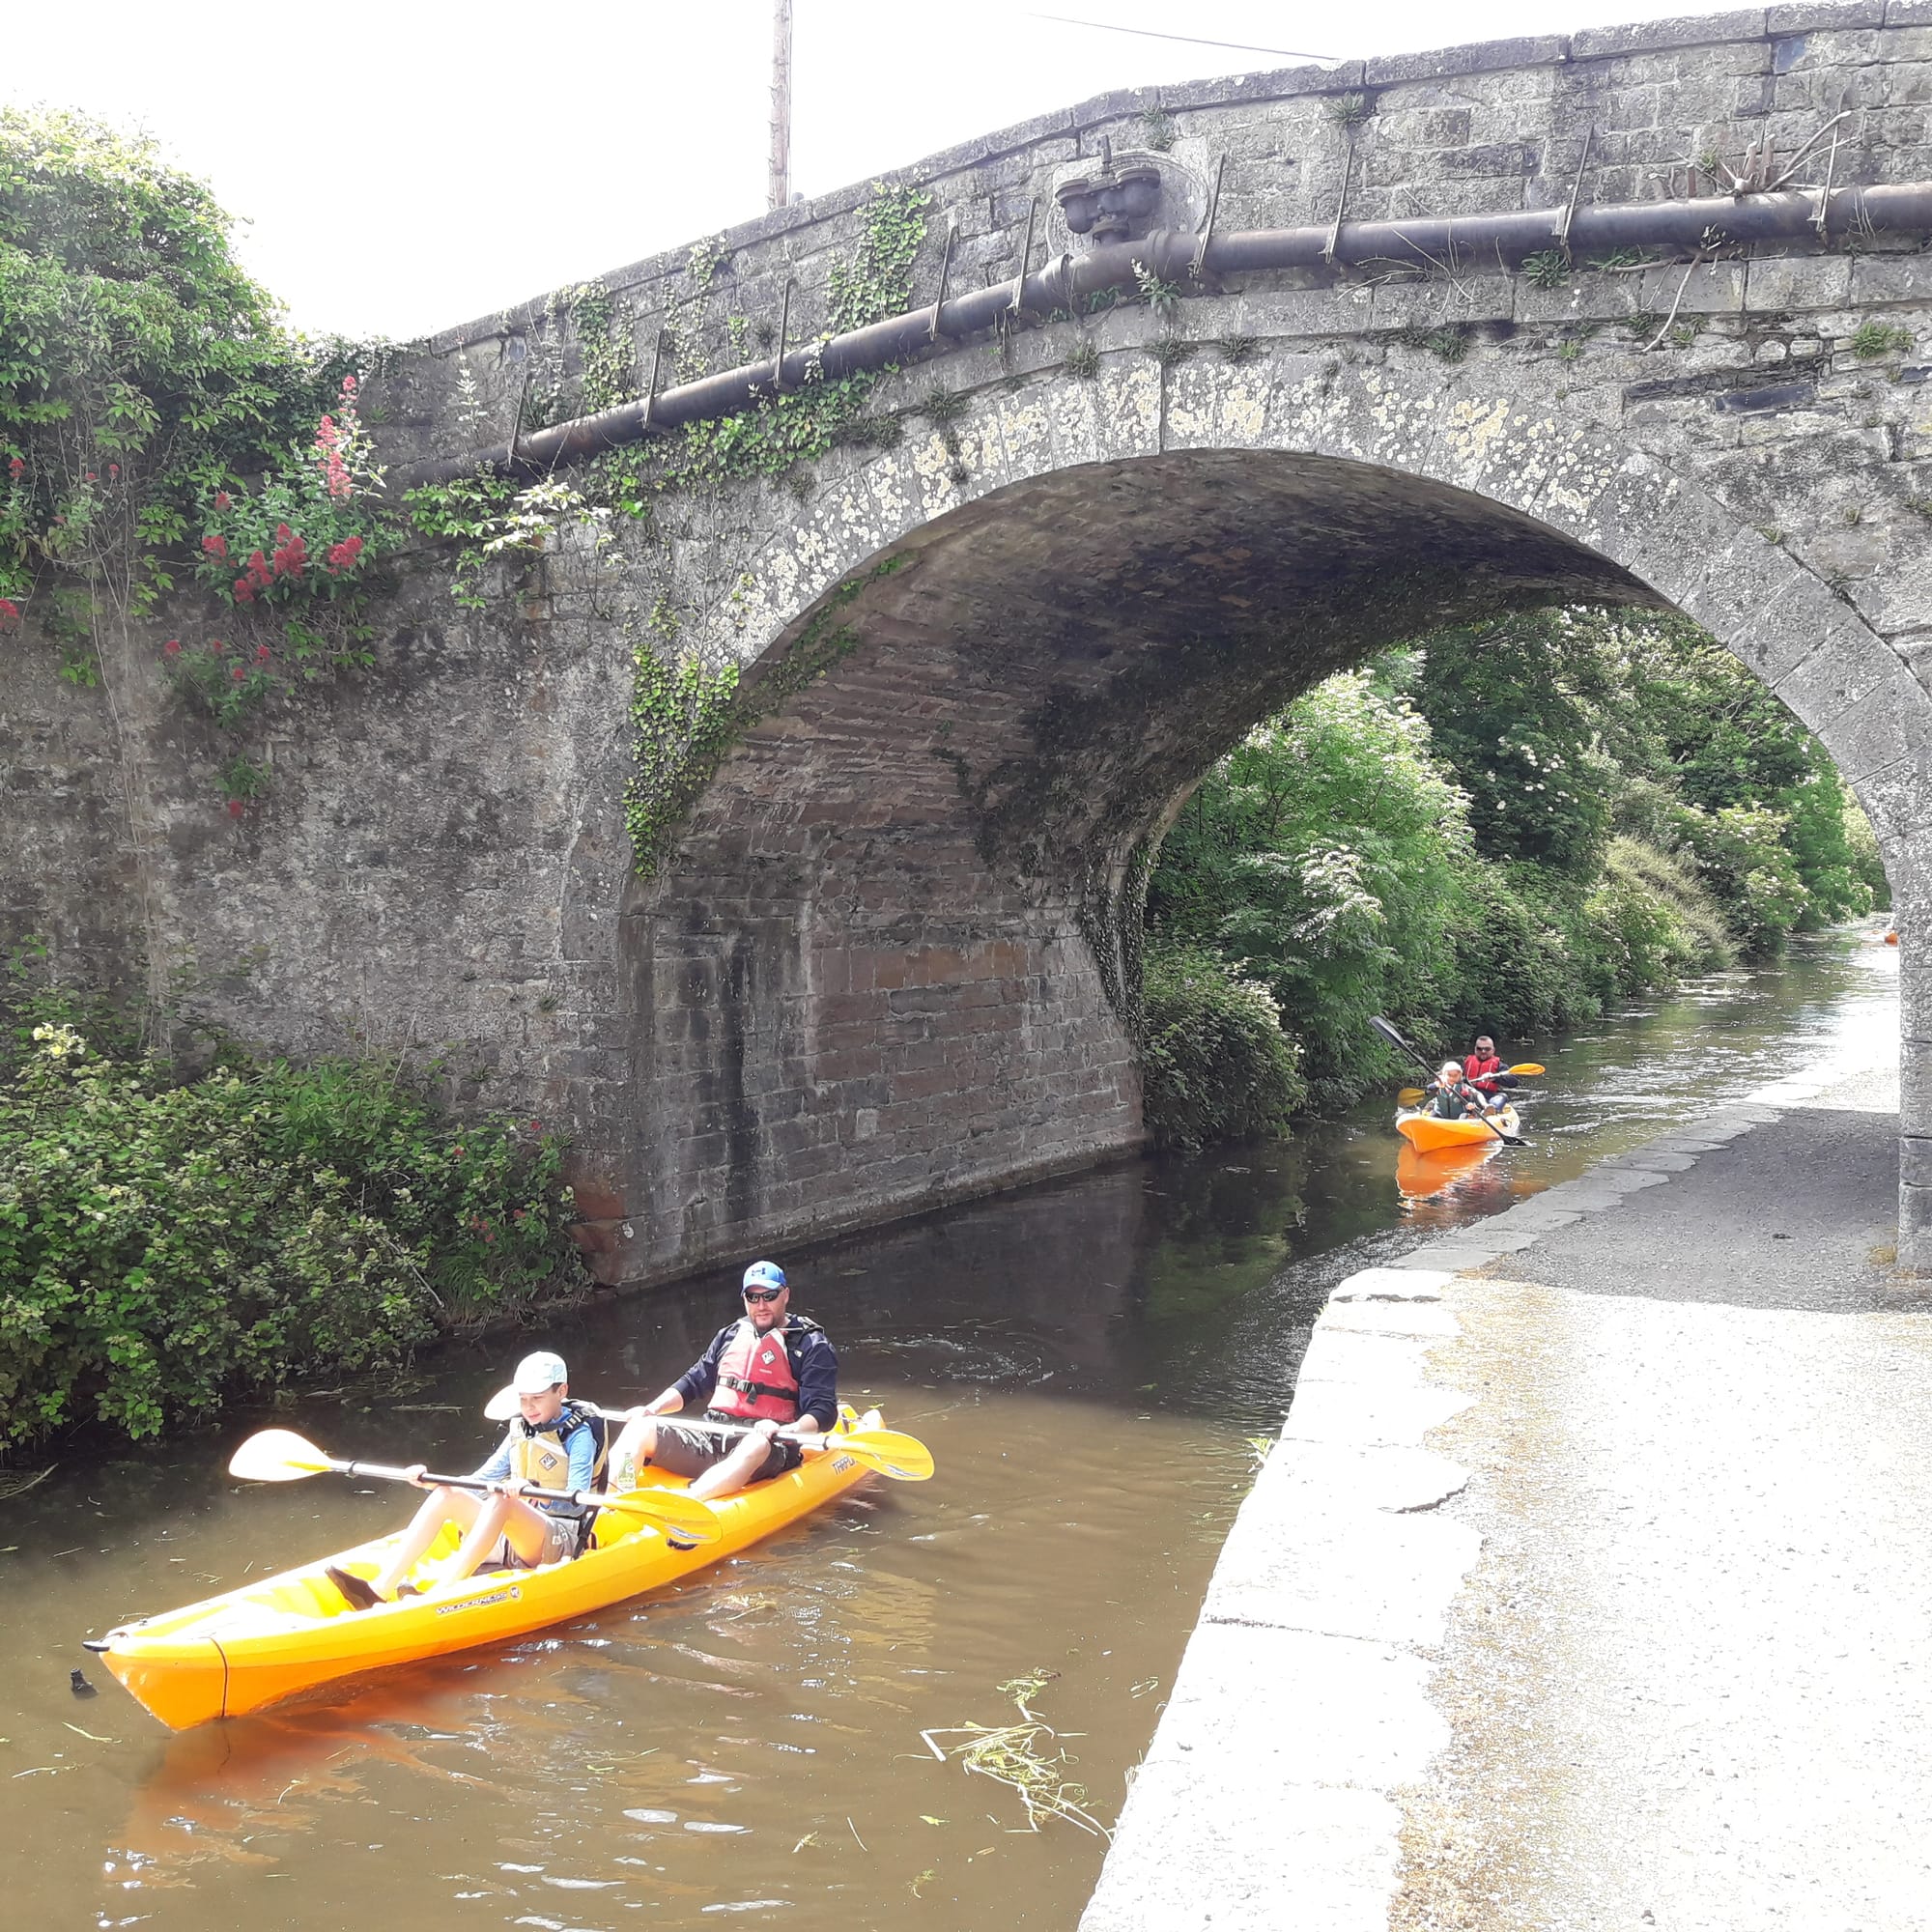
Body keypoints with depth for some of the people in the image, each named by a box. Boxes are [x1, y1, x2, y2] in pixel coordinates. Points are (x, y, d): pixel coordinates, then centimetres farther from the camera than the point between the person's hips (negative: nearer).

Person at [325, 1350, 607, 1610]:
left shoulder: (579, 1434, -5)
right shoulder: (520, 1431, 15)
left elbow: (576, 1504, -18)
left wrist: (530, 1491, -34)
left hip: (561, 1542, -7)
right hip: (510, 1537, 7)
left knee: (500, 1501, -34)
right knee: (447, 1496, -14)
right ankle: (378, 1591, -27)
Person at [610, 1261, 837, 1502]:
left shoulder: (811, 1345, 3)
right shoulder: (729, 1336, 20)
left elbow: (824, 1412, -6)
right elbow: (693, 1383, 25)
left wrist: (787, 1431, -26)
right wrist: (652, 1409, 7)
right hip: (711, 1434, 6)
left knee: (755, 1447, -40)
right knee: (640, 1428, -13)